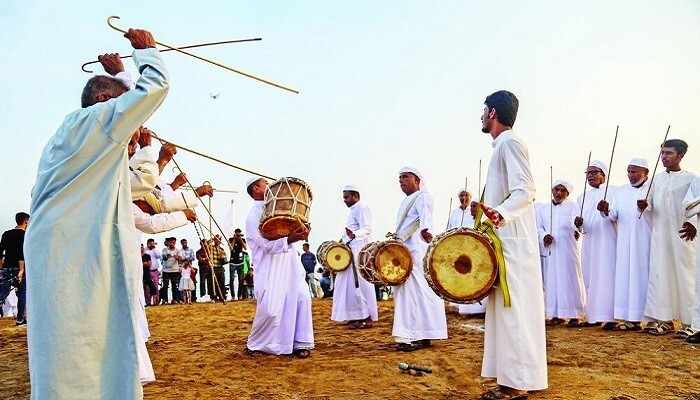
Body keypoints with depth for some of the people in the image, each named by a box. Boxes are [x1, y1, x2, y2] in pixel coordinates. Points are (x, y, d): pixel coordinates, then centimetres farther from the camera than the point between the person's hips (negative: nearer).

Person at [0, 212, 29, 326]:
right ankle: (20, 319, 6)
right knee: (22, 293, 4)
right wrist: (21, 270, -22)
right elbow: (22, 253, -18)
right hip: (18, 268, -6)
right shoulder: (24, 234, -8)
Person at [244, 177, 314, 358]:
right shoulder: (253, 216, -9)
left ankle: (301, 343, 4)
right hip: (270, 267, -6)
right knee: (270, 308, -9)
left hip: (290, 262, 6)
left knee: (302, 297, -7)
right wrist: (291, 239, -34)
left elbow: (292, 225, 20)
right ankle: (255, 344, 15)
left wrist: (301, 230, -3)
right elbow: (268, 245, -19)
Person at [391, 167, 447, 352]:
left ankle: (421, 337, -9)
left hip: (417, 252, -10)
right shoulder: (406, 201, 22)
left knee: (418, 291, -11)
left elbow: (425, 217, -29)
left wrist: (425, 231, -48)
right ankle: (412, 336, 14)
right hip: (404, 252, 10)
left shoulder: (422, 197, -8)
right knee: (408, 292, 9)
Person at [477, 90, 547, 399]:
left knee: (513, 307, -7)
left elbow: (525, 191, -20)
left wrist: (499, 213, -36)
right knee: (504, 307, 11)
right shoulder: (502, 146, 19)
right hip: (503, 239, 10)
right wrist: (492, 213, 26)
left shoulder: (510, 143, -10)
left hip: (513, 241, -10)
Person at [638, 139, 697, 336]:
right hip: (659, 234, 4)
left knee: (683, 276, -2)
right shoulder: (657, 178, 13)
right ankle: (665, 320, 8)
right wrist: (644, 206, -5)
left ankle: (687, 322, 5)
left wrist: (692, 222, -21)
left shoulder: (690, 179, -1)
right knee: (659, 275, 2)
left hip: (681, 234, -4)